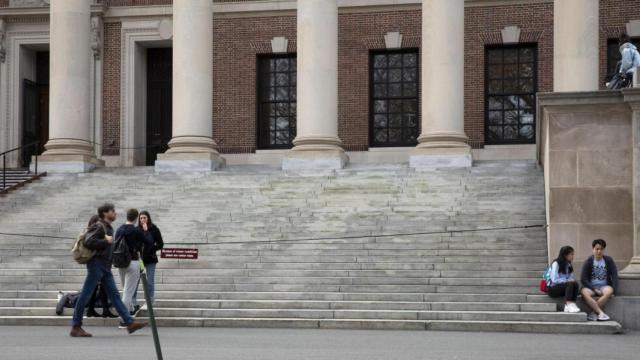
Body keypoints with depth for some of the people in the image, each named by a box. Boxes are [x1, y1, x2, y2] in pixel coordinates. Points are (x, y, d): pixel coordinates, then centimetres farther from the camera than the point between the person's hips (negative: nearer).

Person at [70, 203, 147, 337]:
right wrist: (106, 241, -16)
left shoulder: (109, 228, 17)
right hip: (96, 264, -9)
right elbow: (88, 242, -23)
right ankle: (75, 327, 0)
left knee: (114, 294, 5)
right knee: (85, 295, -4)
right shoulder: (99, 227, -11)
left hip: (105, 267, 9)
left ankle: (129, 322, 2)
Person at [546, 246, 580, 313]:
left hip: (564, 287, 6)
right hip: (553, 288, -6)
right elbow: (554, 280, -18)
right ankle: (569, 305, -43)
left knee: (575, 284, -24)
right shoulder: (556, 264, -11)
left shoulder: (568, 265, 12)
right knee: (570, 284, -31)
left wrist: (572, 280, -14)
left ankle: (571, 305, -37)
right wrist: (568, 280, -18)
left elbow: (572, 277, 9)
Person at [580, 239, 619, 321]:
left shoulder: (609, 261, 5)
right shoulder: (588, 262, 0)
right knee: (584, 292, -35)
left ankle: (594, 313, -26)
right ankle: (601, 313, -37)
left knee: (609, 291, -35)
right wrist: (594, 290, -15)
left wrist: (613, 290, -14)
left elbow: (614, 277, 1)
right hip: (591, 287, -1)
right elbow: (583, 279, -6)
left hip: (604, 286, 1)